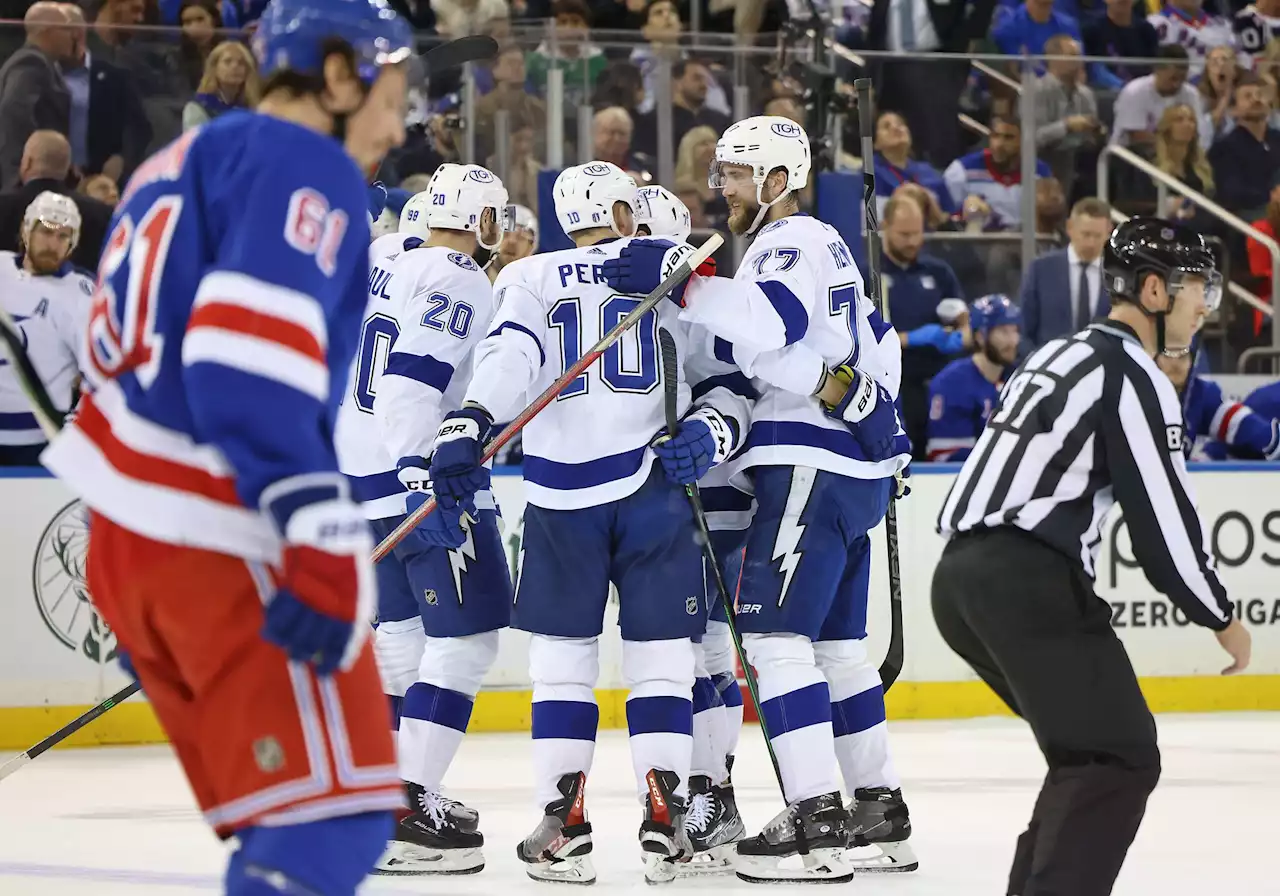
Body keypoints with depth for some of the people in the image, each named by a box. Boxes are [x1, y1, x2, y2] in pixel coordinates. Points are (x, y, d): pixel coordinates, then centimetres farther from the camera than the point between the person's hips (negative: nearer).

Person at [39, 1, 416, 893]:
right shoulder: (305, 168, -8)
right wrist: (324, 536, -27)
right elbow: (252, 363, -22)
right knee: (331, 818, -11)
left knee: (288, 818, 15)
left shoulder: (185, 164, 22)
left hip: (130, 535, 10)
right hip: (224, 545, -10)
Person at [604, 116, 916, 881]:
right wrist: (881, 427, 30)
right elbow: (880, 343, 28)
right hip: (858, 461, 11)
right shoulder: (823, 246, 23)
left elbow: (772, 318, -30)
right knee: (835, 642, 13)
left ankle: (816, 821, -19)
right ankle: (882, 815, 16)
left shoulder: (795, 242, -9)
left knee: (776, 632, -14)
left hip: (815, 466, -10)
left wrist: (678, 283, -34)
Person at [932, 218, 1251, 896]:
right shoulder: (1133, 377, -7)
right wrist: (1222, 619, 4)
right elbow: (1165, 525, -10)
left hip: (960, 575, 10)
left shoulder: (1057, 354, 23)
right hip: (1029, 583, -10)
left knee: (1090, 751, 20)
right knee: (1120, 760, -8)